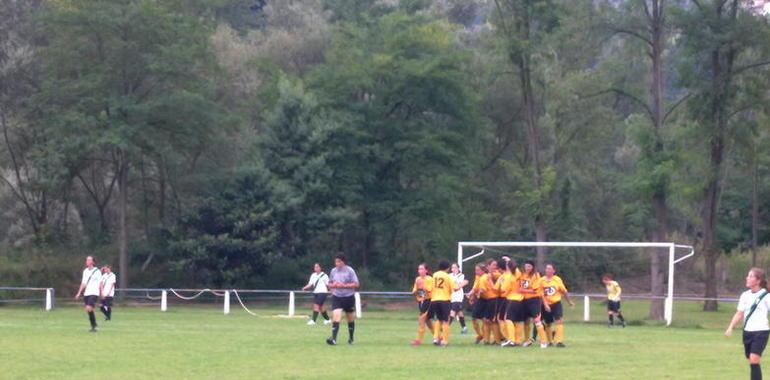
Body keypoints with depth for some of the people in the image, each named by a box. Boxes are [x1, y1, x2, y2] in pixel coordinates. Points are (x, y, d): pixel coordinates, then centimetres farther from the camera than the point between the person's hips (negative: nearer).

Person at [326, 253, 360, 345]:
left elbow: (356, 284, -9)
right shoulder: (333, 271, 4)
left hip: (349, 297, -1)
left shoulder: (349, 271, -8)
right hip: (336, 297, 2)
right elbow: (330, 284, 15)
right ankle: (333, 339, -24)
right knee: (336, 317, -17)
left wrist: (344, 285, -20)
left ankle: (351, 338, 31)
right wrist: (333, 285, -9)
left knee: (351, 319, 12)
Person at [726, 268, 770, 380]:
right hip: (747, 332, 6)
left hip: (761, 331, -6)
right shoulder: (745, 295, 9)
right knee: (751, 361, 9)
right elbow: (739, 314, 13)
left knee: (754, 359, -18)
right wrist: (731, 327, 1)